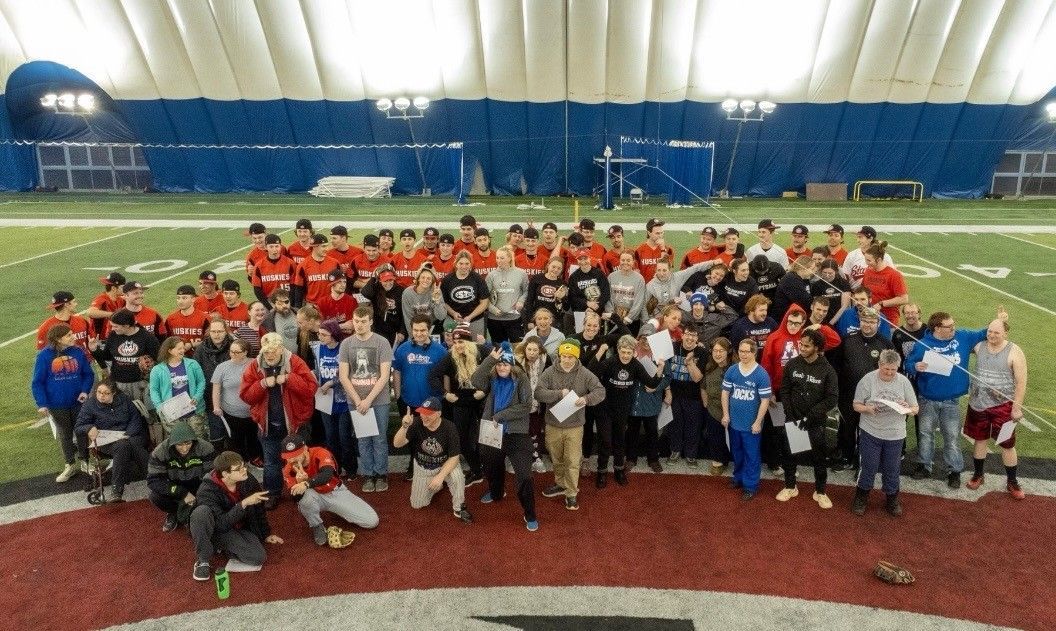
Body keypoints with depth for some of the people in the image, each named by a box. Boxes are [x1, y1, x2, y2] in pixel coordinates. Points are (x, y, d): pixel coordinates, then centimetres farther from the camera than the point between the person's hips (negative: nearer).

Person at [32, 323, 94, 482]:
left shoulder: (79, 352, -10)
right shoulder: (44, 356, -14)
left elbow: (88, 374, 0)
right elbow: (37, 383, -10)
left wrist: (85, 390, -16)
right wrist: (42, 404, -15)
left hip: (78, 402, 1)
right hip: (57, 405, -1)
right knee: (64, 434, 16)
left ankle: (84, 461, 33)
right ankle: (70, 465, 31)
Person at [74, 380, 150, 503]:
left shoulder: (124, 399, 8)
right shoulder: (90, 404, 3)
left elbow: (136, 419, 7)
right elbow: (78, 427, 3)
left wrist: (127, 435, -10)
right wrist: (89, 428, -21)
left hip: (130, 436, 2)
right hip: (106, 441, -2)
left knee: (132, 444, -36)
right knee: (121, 446, -37)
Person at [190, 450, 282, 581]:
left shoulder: (248, 480, -13)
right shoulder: (207, 490, -27)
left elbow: (258, 508, 4)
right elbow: (221, 524, -35)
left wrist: (266, 534, 8)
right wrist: (243, 504, -42)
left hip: (238, 530, 4)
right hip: (214, 530, -4)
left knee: (258, 558, -23)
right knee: (201, 511, -36)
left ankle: (221, 545, 5)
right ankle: (203, 560, -16)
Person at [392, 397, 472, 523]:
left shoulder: (449, 428, -27)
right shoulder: (417, 424, -22)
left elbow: (454, 457, -22)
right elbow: (397, 444, -27)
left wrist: (440, 476, -33)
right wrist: (404, 427, -45)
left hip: (445, 464, -3)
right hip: (422, 467, 3)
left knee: (457, 476, -34)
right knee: (417, 504, 6)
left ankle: (459, 508, -7)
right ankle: (435, 486, 34)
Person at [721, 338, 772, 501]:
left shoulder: (761, 374, -15)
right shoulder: (731, 370, -4)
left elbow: (765, 400, -12)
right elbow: (725, 392, 4)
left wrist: (758, 422, -13)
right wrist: (726, 414, 1)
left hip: (751, 424, -4)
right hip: (734, 421, 4)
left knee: (751, 455, 8)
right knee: (737, 453, 20)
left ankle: (751, 485, 21)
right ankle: (738, 477, 39)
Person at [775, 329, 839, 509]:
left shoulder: (827, 369, -12)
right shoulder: (792, 364, -5)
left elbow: (832, 398, -12)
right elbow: (784, 390, 1)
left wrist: (810, 417, -17)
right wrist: (789, 414, -9)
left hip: (816, 422, -2)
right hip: (792, 419, 2)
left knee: (819, 457, 9)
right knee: (789, 453, 12)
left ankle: (820, 492, 27)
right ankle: (790, 487, 31)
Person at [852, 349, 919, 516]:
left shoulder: (904, 382, -3)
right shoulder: (867, 380, -9)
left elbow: (916, 408, 3)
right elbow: (856, 405, -4)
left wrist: (907, 408, -20)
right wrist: (867, 409, -25)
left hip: (895, 435, 2)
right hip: (870, 433, -2)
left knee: (892, 470, 13)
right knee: (869, 468, 6)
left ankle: (892, 499, 33)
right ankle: (861, 498, 25)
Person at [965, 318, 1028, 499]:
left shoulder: (1014, 352, -11)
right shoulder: (979, 346, -1)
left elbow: (1021, 382, -10)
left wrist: (1017, 407, -12)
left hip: (1003, 405, -3)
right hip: (978, 403, 3)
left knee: (1007, 445, 5)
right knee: (980, 439, 15)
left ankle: (1012, 482, 21)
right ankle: (978, 475, 30)